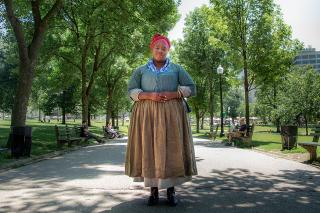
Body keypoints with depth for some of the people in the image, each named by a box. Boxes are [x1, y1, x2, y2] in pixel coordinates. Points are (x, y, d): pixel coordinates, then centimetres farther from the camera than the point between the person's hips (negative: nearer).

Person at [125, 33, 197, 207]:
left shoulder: (177, 68, 13)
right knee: (150, 148, -4)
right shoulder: (141, 70, 13)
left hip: (171, 114, 0)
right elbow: (131, 91, 5)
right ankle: (153, 190, 4)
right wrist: (149, 96, -13)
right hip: (147, 114, 1)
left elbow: (191, 88, 6)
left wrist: (172, 94, -11)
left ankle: (171, 190, 5)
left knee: (171, 149, -4)